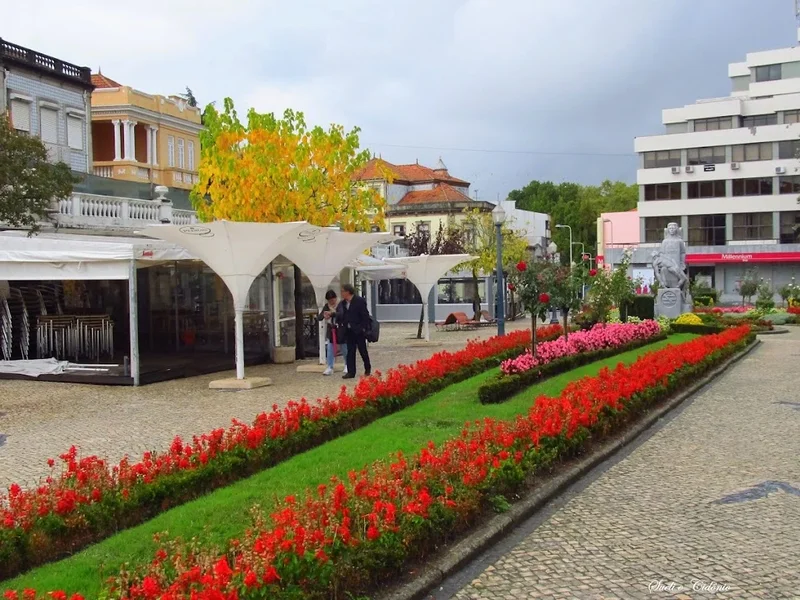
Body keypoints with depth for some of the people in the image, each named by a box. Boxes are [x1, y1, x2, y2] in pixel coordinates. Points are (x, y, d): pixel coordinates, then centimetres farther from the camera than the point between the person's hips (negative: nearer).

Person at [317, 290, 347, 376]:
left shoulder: (340, 305, -11)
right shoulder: (326, 306, 2)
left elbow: (341, 314, -29)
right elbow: (318, 317, -4)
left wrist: (332, 313, -45)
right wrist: (323, 315, -27)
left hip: (340, 330, -3)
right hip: (330, 330, 3)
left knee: (344, 348, 11)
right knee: (330, 349, -4)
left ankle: (347, 365, 30)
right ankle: (330, 368, 0)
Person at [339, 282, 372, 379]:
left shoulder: (359, 301, -12)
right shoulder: (344, 302, 9)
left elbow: (365, 316, -13)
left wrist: (364, 328, -16)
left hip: (359, 331, -6)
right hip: (349, 331, 6)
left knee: (363, 350, 6)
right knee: (350, 352, 4)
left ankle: (368, 368, 25)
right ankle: (351, 372, 7)